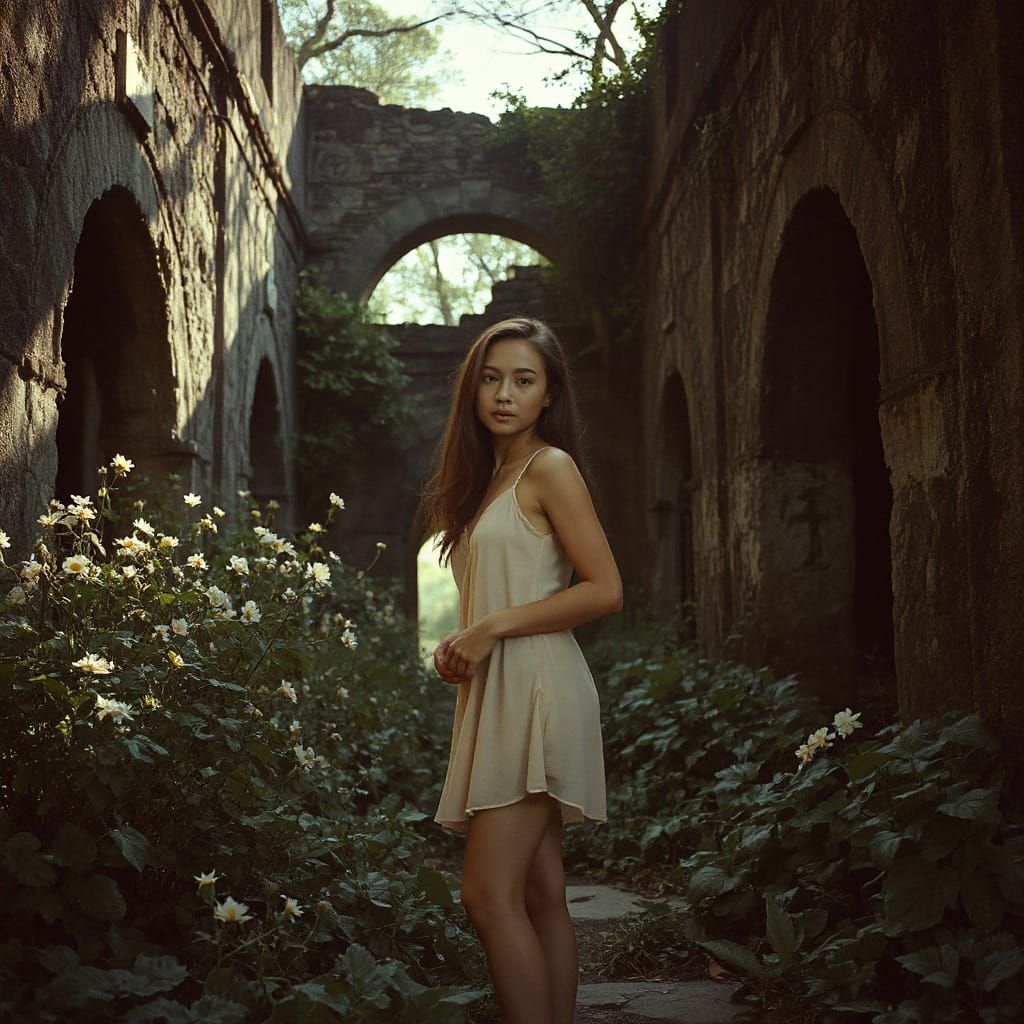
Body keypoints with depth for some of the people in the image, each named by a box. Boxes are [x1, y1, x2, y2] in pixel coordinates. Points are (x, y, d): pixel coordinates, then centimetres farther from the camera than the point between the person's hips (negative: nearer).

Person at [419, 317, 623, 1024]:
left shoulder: (550, 468, -6)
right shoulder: (487, 479, 19)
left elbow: (605, 590, -14)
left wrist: (491, 629, -14)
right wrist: (457, 647, 6)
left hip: (537, 689, -9)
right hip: (499, 694, 9)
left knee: (490, 894, -14)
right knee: (540, 893, 8)